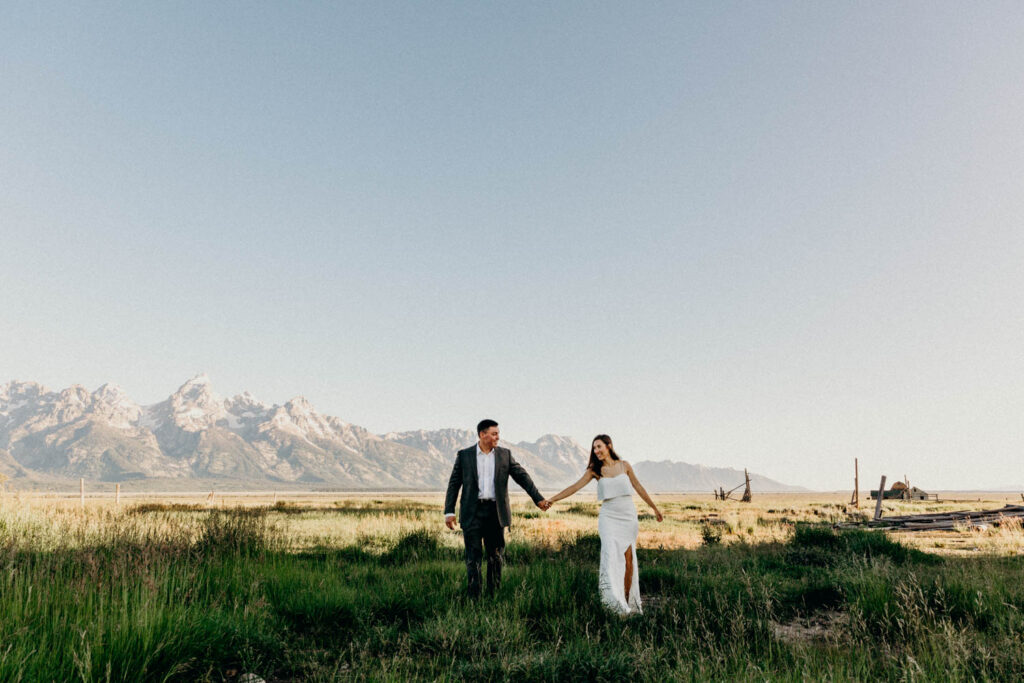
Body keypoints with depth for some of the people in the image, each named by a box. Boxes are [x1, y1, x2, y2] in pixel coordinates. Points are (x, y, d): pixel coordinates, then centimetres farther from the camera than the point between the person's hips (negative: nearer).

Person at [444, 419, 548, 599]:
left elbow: (522, 476, 6)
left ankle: (494, 594, 21)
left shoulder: (504, 454, 7)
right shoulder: (464, 455, 2)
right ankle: (473, 596, 6)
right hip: (472, 512, -2)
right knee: (473, 556, -1)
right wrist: (449, 511, -4)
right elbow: (454, 484, 2)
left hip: (495, 511, 2)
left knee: (496, 555, 9)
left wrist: (538, 498, -2)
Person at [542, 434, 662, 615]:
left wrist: (654, 508, 17)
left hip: (628, 515, 1)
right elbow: (576, 486, -3)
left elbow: (638, 488, 12)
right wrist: (553, 499, -13)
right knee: (611, 553, -16)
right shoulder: (595, 470, 2)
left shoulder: (624, 465, 4)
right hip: (609, 516, -1)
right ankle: (616, 601, -15)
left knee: (628, 558, 0)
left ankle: (628, 600, 12)